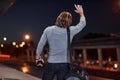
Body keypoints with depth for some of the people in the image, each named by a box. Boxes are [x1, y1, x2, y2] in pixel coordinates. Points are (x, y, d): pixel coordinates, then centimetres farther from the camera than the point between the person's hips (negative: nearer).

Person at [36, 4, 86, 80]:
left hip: (51, 64, 0)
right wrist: (81, 13, 29)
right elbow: (82, 23, 12)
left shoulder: (48, 30, -5)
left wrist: (38, 58, 17)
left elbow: (40, 45, 2)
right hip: (65, 64, 1)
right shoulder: (71, 30, -6)